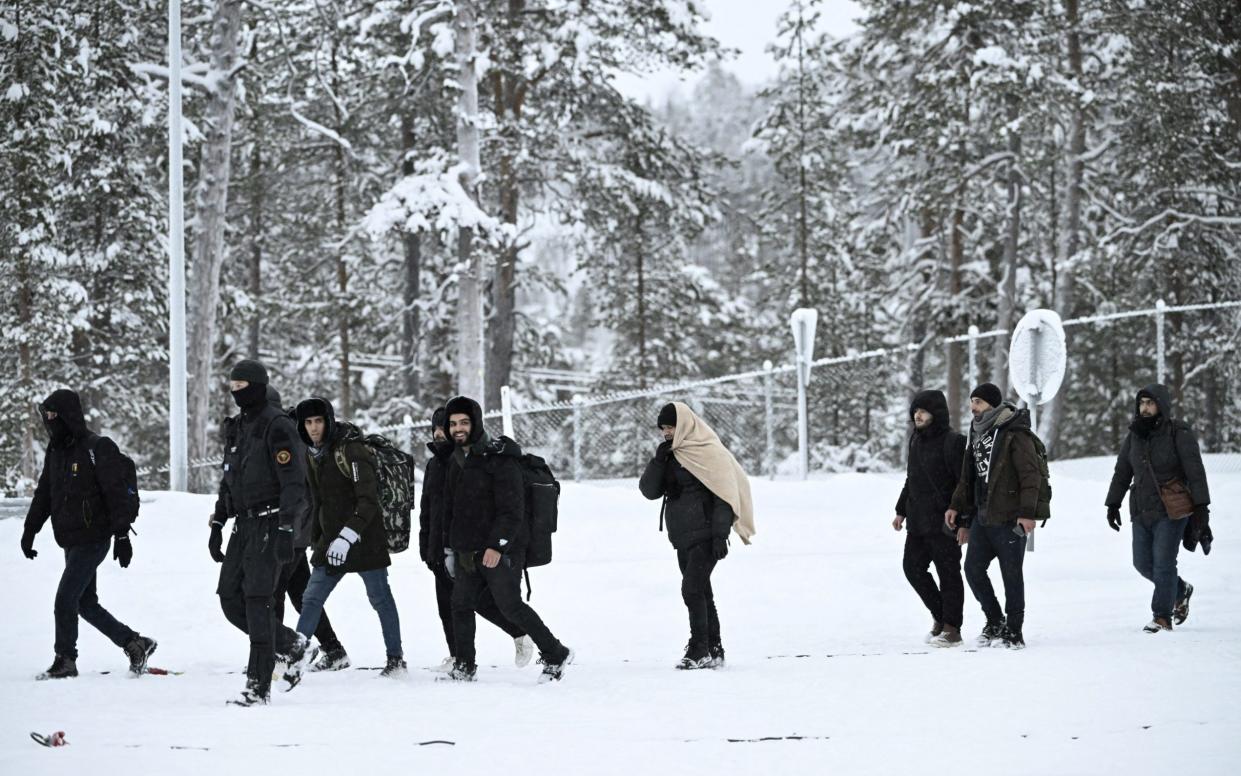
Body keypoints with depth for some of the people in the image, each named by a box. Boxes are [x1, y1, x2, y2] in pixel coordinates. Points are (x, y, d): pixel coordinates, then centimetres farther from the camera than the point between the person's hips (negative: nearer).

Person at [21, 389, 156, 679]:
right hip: (71, 542, 9)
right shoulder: (55, 451, 12)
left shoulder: (98, 449, -12)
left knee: (65, 600, -11)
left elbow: (117, 493, -15)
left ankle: (65, 661, -1)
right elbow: (44, 494, 19)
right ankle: (135, 644, 20)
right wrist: (29, 530, 15)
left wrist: (122, 535, -19)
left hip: (93, 539, -9)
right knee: (85, 603, 11)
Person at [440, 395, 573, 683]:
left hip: (500, 551, -8)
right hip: (467, 552, 8)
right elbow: (450, 509, 23)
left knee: (510, 606, -9)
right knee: (461, 606, 5)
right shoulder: (457, 461, 15)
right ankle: (464, 667, 14)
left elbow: (512, 508, -18)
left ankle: (555, 654, 1)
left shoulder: (499, 458, -12)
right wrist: (450, 548, 20)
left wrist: (497, 545, -24)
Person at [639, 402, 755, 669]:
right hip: (683, 536, 7)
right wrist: (658, 461, -6)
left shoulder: (711, 452, -8)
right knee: (701, 592, 9)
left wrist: (720, 535, -18)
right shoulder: (670, 455, 13)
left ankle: (700, 650, -10)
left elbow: (724, 495, -12)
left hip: (706, 535, -7)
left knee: (692, 589, -14)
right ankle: (713, 651, 13)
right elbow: (649, 491, 9)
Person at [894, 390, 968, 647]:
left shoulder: (952, 443, -12)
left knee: (948, 573, -2)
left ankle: (951, 628, 4)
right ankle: (940, 616, 23)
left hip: (944, 521, -8)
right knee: (913, 566, 9)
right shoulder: (916, 440, 13)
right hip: (918, 520, 8)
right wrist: (901, 511, 20)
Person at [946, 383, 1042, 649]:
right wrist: (956, 505, 14)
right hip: (983, 517, 8)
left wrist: (1027, 512, -21)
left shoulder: (1015, 434, -12)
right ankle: (995, 621, 23)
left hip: (1010, 519, -8)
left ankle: (1014, 631, 10)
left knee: (1011, 574, 0)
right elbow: (968, 475, 21)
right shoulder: (979, 433, 14)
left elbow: (1030, 475, -16)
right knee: (973, 568, 8)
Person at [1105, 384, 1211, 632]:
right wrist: (1113, 505, 14)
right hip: (1141, 511, 6)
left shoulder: (1179, 433, -8)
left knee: (1163, 562, -8)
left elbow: (1195, 472, -12)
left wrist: (1201, 506, -18)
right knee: (1143, 563, 9)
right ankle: (1181, 591, 33)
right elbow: (1122, 472, 17)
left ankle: (1162, 616, 0)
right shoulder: (1134, 435, 9)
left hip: (1171, 510, -6)